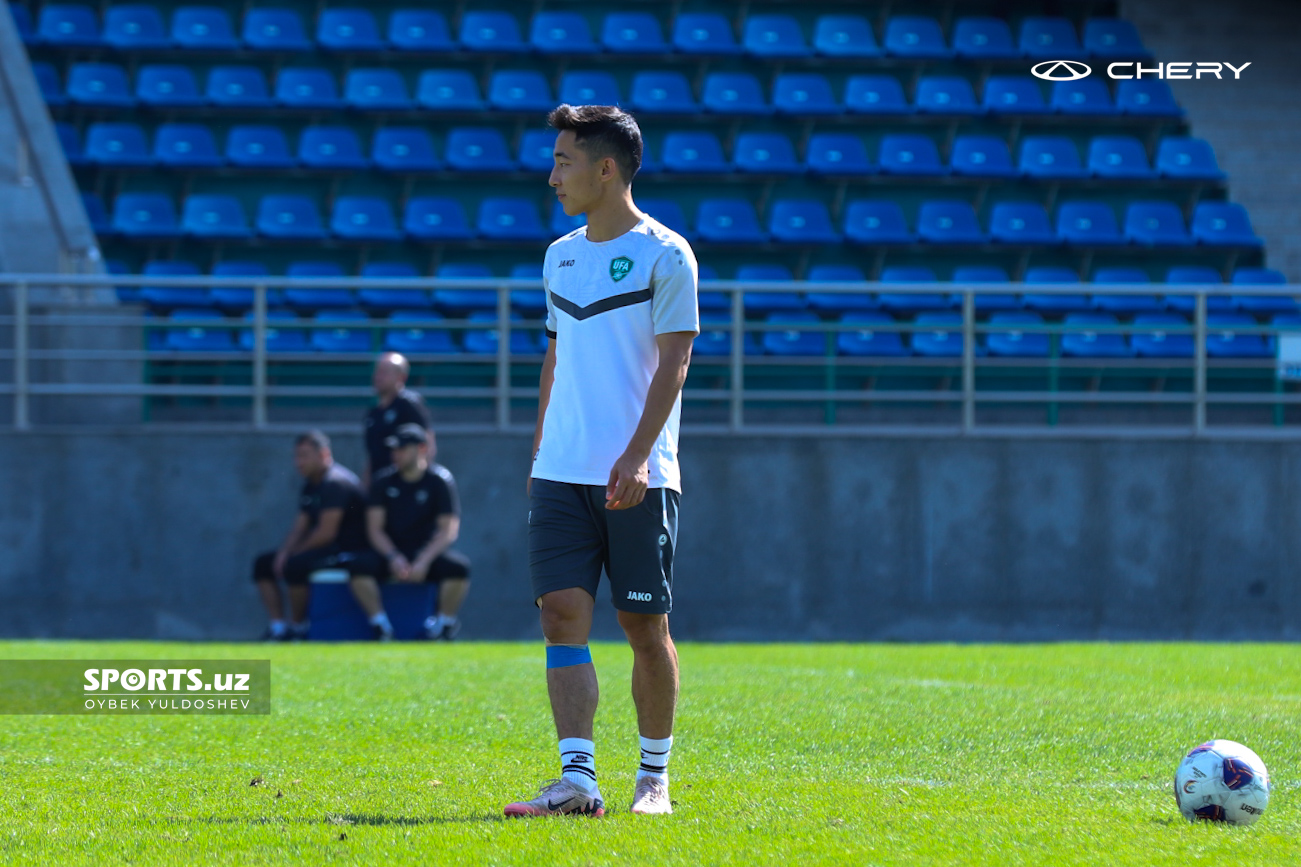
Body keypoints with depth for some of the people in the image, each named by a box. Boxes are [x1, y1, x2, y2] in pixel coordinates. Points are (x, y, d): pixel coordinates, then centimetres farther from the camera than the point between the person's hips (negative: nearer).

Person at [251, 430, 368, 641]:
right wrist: (283, 552, -5)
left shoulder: (335, 482, -18)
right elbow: (300, 526, 14)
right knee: (263, 564, 6)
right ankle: (278, 628, -4)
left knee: (295, 566, -33)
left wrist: (294, 553, -13)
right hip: (325, 549, 11)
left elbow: (326, 532, -22)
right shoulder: (310, 485, 14)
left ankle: (298, 628, -15)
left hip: (347, 550, -11)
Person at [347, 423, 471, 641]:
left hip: (430, 552, -1)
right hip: (392, 553, 2)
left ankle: (444, 623, -13)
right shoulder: (384, 481, 6)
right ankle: (380, 625, -21)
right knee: (360, 564, -30)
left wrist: (424, 560, -21)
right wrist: (393, 558, -17)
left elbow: (449, 531, -8)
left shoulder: (440, 480, -2)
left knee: (459, 566, -33)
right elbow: (375, 529, 1)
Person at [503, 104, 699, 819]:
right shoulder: (560, 257, 15)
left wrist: (637, 456, -18)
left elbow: (672, 363, -9)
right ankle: (577, 780, -10)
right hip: (562, 470, 5)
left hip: (637, 478, -5)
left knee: (646, 627, 1)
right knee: (562, 615, -6)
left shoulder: (665, 256, -5)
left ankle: (654, 778, 15)